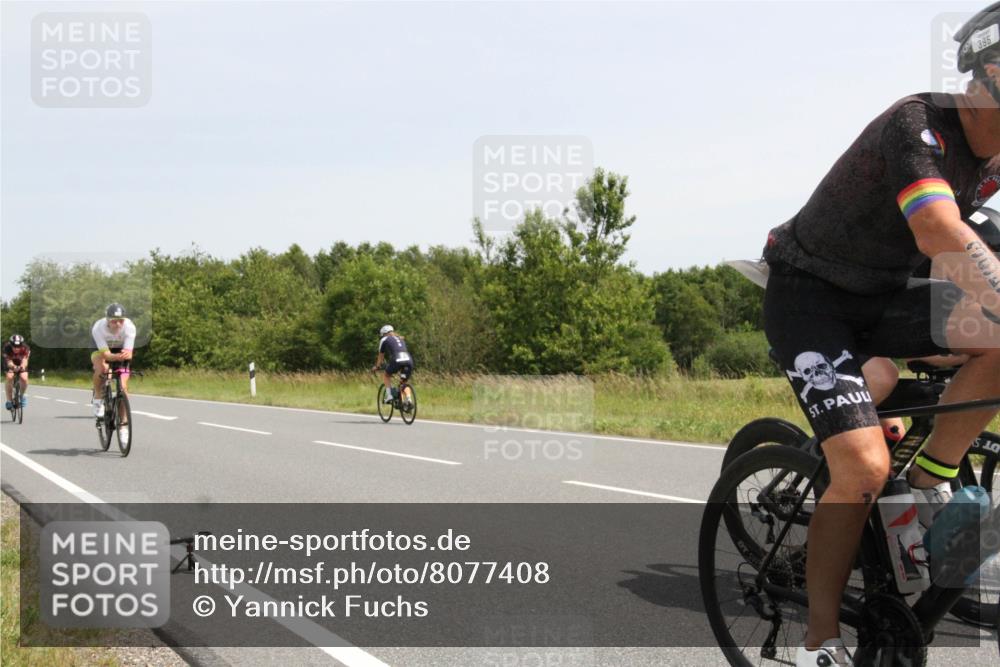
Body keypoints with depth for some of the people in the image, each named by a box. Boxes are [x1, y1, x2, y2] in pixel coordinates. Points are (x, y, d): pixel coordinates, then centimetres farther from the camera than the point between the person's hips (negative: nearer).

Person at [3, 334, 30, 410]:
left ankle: (21, 395, 5)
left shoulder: (25, 349, -32)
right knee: (9, 377, -29)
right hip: (11, 364, 0)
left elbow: (25, 361, -40)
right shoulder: (7, 348, -33)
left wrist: (23, 366, -64)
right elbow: (9, 362, -39)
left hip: (21, 364, 1)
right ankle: (9, 400, -16)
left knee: (24, 379, -25)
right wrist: (13, 367, -62)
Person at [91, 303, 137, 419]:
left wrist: (126, 354, -60)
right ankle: (98, 398, -11)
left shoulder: (129, 327, -32)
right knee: (102, 367, -36)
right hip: (101, 350, -1)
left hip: (121, 350, 1)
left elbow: (129, 353, -36)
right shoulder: (98, 328, -34)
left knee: (123, 387, -12)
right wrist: (117, 356, -60)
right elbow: (105, 354, -39)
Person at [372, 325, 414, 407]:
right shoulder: (401, 339, 34)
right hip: (409, 360, 4)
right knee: (404, 382, 24)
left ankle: (389, 395, 11)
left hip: (397, 360, -4)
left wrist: (376, 367, 44)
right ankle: (408, 400, 2)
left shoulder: (384, 339, 19)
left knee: (386, 375, 25)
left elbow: (381, 356, 27)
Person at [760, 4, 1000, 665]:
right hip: (810, 296, -7)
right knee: (865, 467, -22)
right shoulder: (918, 125, -27)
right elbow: (945, 237, -42)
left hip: (882, 298, 7)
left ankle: (928, 490, -2)